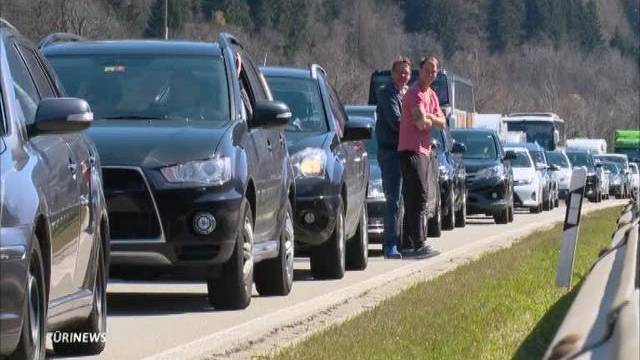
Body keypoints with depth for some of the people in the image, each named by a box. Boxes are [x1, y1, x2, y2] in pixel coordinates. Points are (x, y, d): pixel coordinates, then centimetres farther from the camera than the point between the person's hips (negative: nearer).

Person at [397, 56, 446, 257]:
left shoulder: (431, 95, 18)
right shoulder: (415, 93, -12)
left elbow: (442, 123, 12)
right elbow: (421, 123, -23)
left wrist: (428, 117, -7)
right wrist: (432, 121, -2)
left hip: (424, 150, 10)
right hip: (411, 150, -10)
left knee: (413, 198, 12)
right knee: (418, 197, -13)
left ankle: (408, 241, 17)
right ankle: (419, 244, -15)